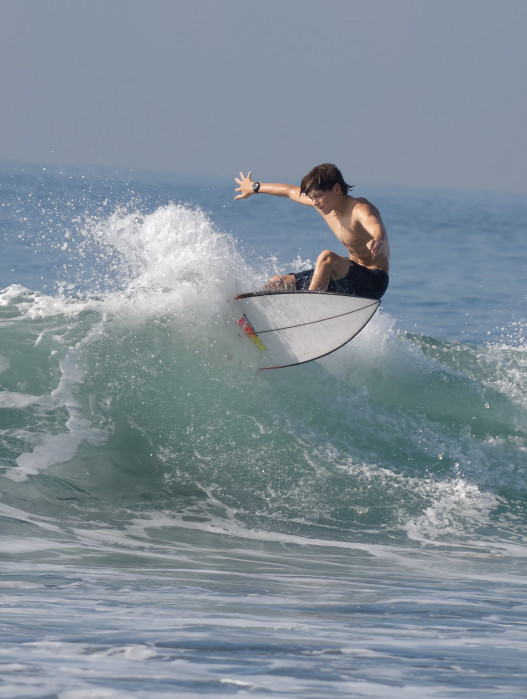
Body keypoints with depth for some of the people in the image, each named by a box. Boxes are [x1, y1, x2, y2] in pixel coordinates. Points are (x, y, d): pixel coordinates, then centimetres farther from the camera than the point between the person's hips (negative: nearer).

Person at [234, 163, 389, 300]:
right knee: (278, 283, 7)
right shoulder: (323, 203, 1)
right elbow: (291, 191, 20)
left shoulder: (360, 209, -23)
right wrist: (255, 187, 36)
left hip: (373, 281, -9)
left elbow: (377, 230, -45)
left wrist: (377, 243, -70)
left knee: (327, 257, -35)